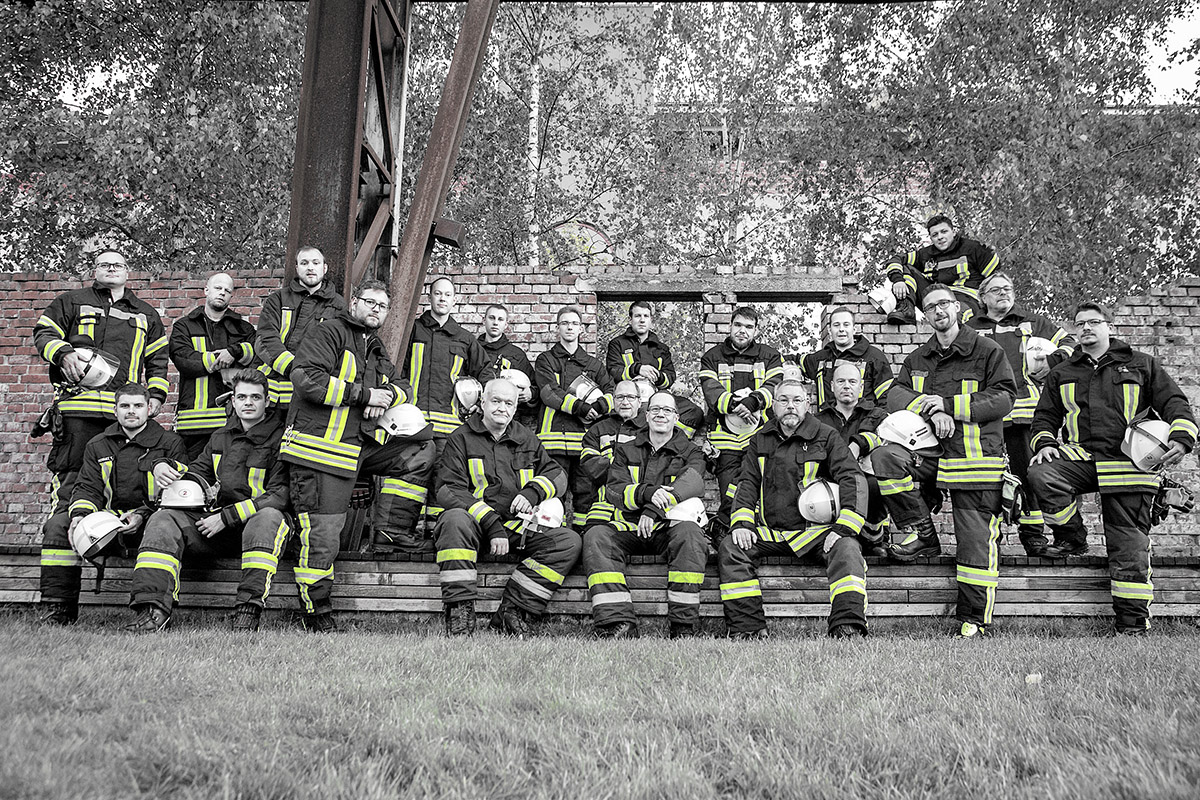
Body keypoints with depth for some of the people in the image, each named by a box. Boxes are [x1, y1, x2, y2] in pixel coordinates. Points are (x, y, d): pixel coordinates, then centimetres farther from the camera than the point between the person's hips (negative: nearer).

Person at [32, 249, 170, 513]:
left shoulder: (147, 314, 23)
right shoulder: (72, 301, 16)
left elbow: (158, 359, 23)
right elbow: (43, 333, 10)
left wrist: (156, 394, 9)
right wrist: (64, 354, -11)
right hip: (78, 403, -2)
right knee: (71, 472, -6)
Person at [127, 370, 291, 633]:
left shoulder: (280, 439, -2)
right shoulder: (221, 437, 18)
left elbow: (280, 495, -12)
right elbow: (198, 471, 29)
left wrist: (228, 517, -16)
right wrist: (166, 467, 5)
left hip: (257, 519, -6)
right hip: (219, 523, 6)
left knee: (269, 518, -39)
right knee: (163, 520, -14)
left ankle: (248, 610, -44)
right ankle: (153, 609, -30)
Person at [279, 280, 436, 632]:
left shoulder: (376, 349, 22)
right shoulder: (330, 332, -4)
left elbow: (402, 388, 23)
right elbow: (306, 378, -19)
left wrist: (388, 395, -4)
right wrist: (364, 395, -14)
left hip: (362, 446, 8)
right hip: (320, 449, -8)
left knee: (420, 449, 6)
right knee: (322, 533, -8)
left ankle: (391, 527, 4)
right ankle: (317, 613, 5)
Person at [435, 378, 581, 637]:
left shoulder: (527, 439, 18)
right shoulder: (461, 439, 5)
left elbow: (557, 473, 19)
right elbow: (449, 490, -7)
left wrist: (532, 491, -6)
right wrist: (491, 524, -20)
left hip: (517, 526, 4)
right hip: (475, 522, -4)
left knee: (569, 542, -19)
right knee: (454, 520, -38)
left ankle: (512, 611, -22)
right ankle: (459, 611, -33)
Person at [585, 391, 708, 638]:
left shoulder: (690, 453, 12)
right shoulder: (625, 450, 17)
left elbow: (692, 484, -10)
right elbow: (614, 490, 1)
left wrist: (655, 509, -25)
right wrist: (647, 493, -21)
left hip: (667, 528, -1)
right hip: (629, 528, 2)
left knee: (689, 532, -35)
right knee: (596, 536, -28)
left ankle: (683, 626, -31)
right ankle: (618, 623, -38)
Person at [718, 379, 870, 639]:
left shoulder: (827, 438, 4)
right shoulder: (760, 441, 15)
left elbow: (852, 481, -3)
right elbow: (748, 484, 15)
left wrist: (843, 528, -15)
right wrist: (742, 523, -3)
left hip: (815, 530, -3)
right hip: (770, 531, 3)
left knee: (846, 548, -32)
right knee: (729, 547, -20)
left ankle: (848, 628, -37)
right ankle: (747, 628, -22)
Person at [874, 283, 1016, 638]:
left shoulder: (987, 351, 3)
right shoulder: (917, 359, 17)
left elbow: (1003, 398, -5)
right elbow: (895, 394, 6)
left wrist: (949, 404, -14)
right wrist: (931, 411, -14)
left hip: (975, 457, -4)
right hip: (929, 453, 4)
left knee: (976, 539, -7)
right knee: (884, 455, -24)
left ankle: (974, 619, 3)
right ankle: (922, 533, -10)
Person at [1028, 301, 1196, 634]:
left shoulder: (1141, 364, 14)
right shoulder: (1061, 374, 20)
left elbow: (1174, 402, 10)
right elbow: (1045, 416, 22)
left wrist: (1182, 438, -9)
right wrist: (1044, 443, 0)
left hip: (1129, 463, -2)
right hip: (1079, 456, 2)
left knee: (1129, 542, -7)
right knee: (1041, 474, -29)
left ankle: (1133, 618, 0)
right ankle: (1072, 539, -6)